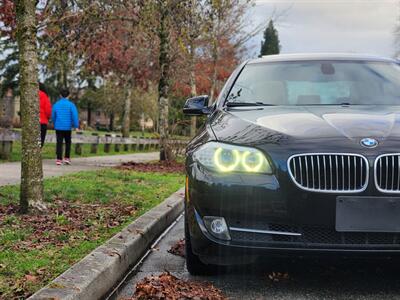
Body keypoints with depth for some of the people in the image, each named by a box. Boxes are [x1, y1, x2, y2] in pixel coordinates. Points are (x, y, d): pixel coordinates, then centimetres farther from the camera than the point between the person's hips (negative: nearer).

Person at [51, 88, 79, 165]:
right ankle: (67, 158, 9)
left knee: (59, 143, 3)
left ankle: (59, 159, -2)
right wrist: (76, 126, -12)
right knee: (68, 142, 15)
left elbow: (53, 116, 10)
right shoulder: (71, 105, -6)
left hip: (58, 127, 1)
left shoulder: (56, 104, 3)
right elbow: (75, 116, -14)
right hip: (67, 127, -1)